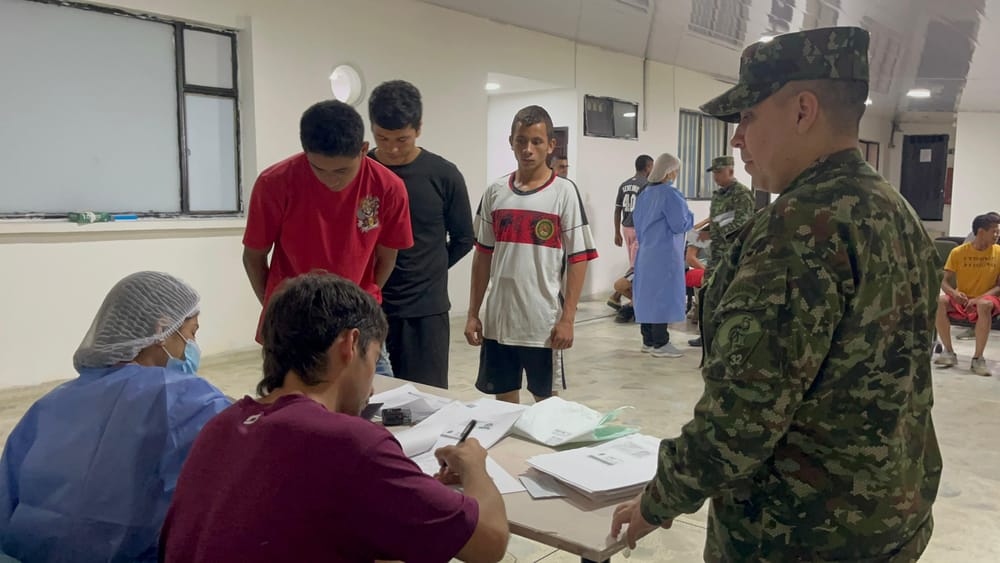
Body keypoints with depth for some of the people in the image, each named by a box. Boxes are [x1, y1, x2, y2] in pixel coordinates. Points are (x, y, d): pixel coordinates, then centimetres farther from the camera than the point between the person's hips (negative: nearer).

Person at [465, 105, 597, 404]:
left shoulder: (564, 192, -5)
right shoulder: (495, 192, 5)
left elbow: (578, 259, -6)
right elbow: (483, 255, 10)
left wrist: (567, 318, -11)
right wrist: (473, 313, 7)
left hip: (545, 322, -3)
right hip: (498, 320, 3)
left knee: (546, 400, 11)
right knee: (503, 399, 14)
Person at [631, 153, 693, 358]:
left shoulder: (644, 194, 10)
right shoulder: (670, 194, -15)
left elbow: (637, 221, 16)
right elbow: (680, 225, -15)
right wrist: (690, 217, 4)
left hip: (645, 253, 8)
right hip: (665, 254, -8)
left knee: (648, 294, 12)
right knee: (663, 296, -3)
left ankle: (648, 340, 19)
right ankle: (660, 344, 1)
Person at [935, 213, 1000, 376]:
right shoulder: (958, 252, -3)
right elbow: (945, 282, -3)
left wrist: (979, 298, -23)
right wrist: (954, 292, -26)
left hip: (986, 300, -1)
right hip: (961, 300, 1)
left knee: (984, 305, -38)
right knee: (940, 301, -31)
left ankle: (978, 358, -27)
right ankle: (949, 352, -17)